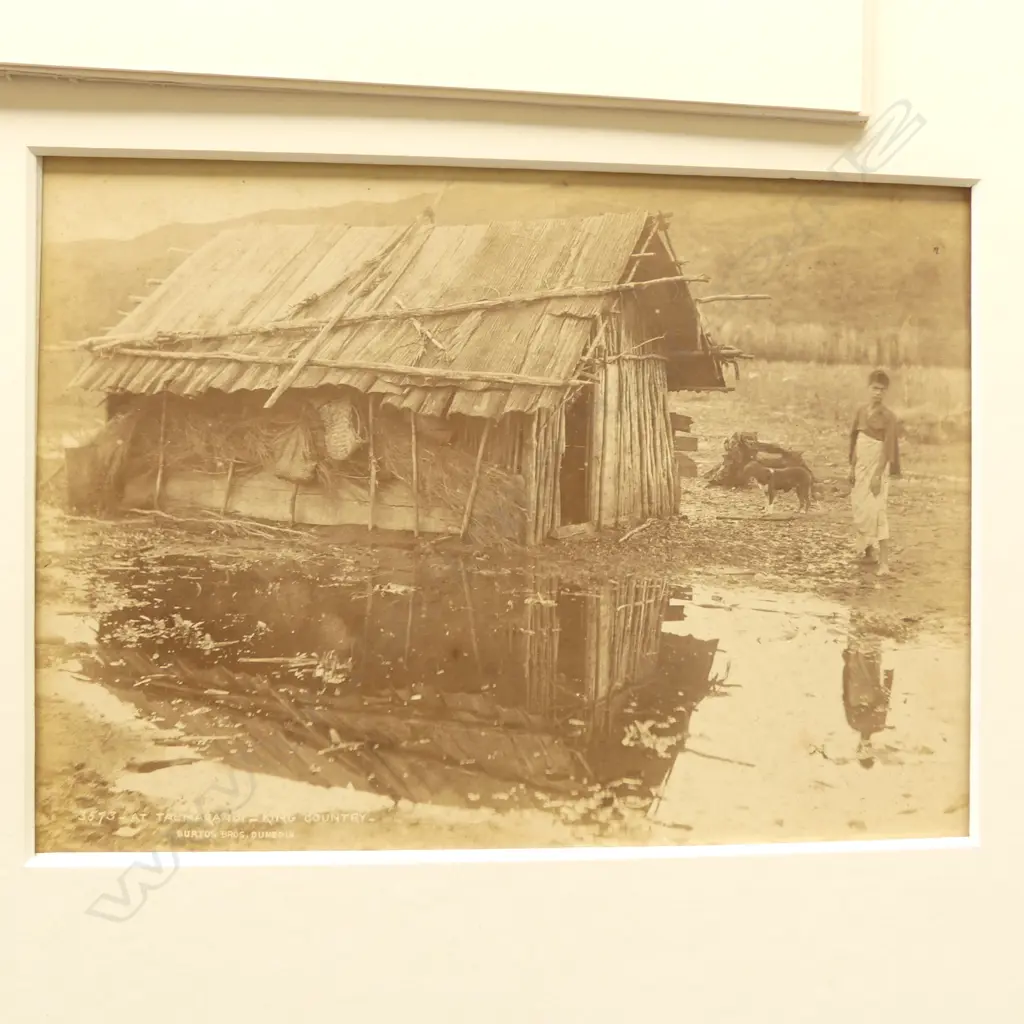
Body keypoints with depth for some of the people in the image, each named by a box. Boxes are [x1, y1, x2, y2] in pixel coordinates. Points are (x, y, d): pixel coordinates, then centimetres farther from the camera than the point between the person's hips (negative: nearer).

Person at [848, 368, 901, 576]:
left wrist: (878, 475, -21)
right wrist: (852, 468, 12)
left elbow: (888, 449, -15)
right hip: (861, 468, 7)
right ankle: (869, 550, 31)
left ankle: (884, 561, -14)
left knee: (877, 512, -14)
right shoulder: (862, 411, 7)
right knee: (860, 510, 12)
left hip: (877, 469, -7)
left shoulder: (888, 416, -12)